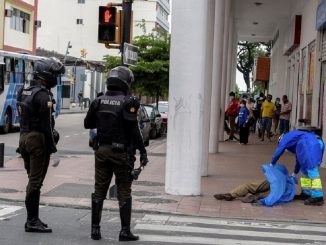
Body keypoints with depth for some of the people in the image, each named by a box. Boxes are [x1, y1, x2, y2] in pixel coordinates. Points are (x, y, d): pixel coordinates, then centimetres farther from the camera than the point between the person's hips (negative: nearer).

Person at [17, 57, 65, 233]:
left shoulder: (24, 91, 13)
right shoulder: (43, 95, -15)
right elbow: (47, 123, -18)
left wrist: (24, 138, 20)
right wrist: (52, 145, -12)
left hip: (24, 138, 9)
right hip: (38, 139, -9)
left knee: (33, 180, 15)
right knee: (35, 182, -4)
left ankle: (33, 219, 19)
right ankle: (32, 221, 0)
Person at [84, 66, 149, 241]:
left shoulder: (98, 102, 3)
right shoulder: (127, 102, -12)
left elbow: (87, 124, 11)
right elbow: (133, 130, -15)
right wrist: (143, 151, -9)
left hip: (102, 151, 4)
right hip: (121, 153, -4)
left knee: (99, 191, 12)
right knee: (124, 192, 5)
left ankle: (95, 229, 14)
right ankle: (125, 231, 5)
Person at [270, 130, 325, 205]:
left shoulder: (285, 138, 18)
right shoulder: (294, 138, 38)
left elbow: (278, 152, 16)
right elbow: (299, 158, 41)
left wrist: (272, 164, 31)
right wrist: (295, 173, 46)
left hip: (310, 145, -9)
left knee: (311, 169, -11)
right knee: (305, 169, 18)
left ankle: (318, 197, -16)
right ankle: (306, 193, 22)